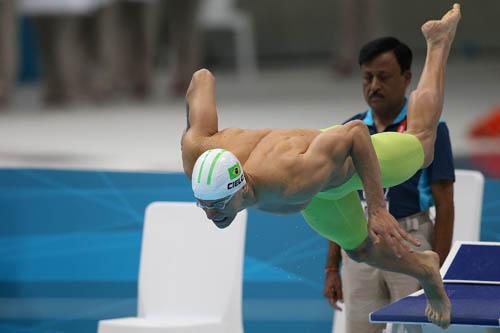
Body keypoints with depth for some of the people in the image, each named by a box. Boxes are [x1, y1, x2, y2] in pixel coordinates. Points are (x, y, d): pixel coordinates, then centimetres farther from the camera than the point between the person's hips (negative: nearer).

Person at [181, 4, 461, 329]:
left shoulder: (291, 186, -54)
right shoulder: (196, 154, -41)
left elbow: (355, 131, -42)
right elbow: (203, 77, -27)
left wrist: (377, 209, -42)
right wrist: (194, 130, -8)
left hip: (353, 158, -5)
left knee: (421, 147, 31)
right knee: (360, 248, 28)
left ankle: (439, 42, 52)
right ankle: (426, 271, 59)